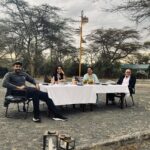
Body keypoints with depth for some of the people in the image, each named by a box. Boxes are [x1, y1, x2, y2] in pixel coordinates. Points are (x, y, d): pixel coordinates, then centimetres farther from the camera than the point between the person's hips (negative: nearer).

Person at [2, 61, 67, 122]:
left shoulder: (24, 74, 25)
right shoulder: (9, 74, 9)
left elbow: (32, 80, 28)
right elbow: (4, 84, -10)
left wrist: (36, 84, 2)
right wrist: (18, 87, -22)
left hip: (26, 90, 6)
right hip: (16, 92, -6)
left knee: (45, 95, -14)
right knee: (35, 91, -36)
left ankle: (57, 114, -15)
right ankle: (36, 115, -32)